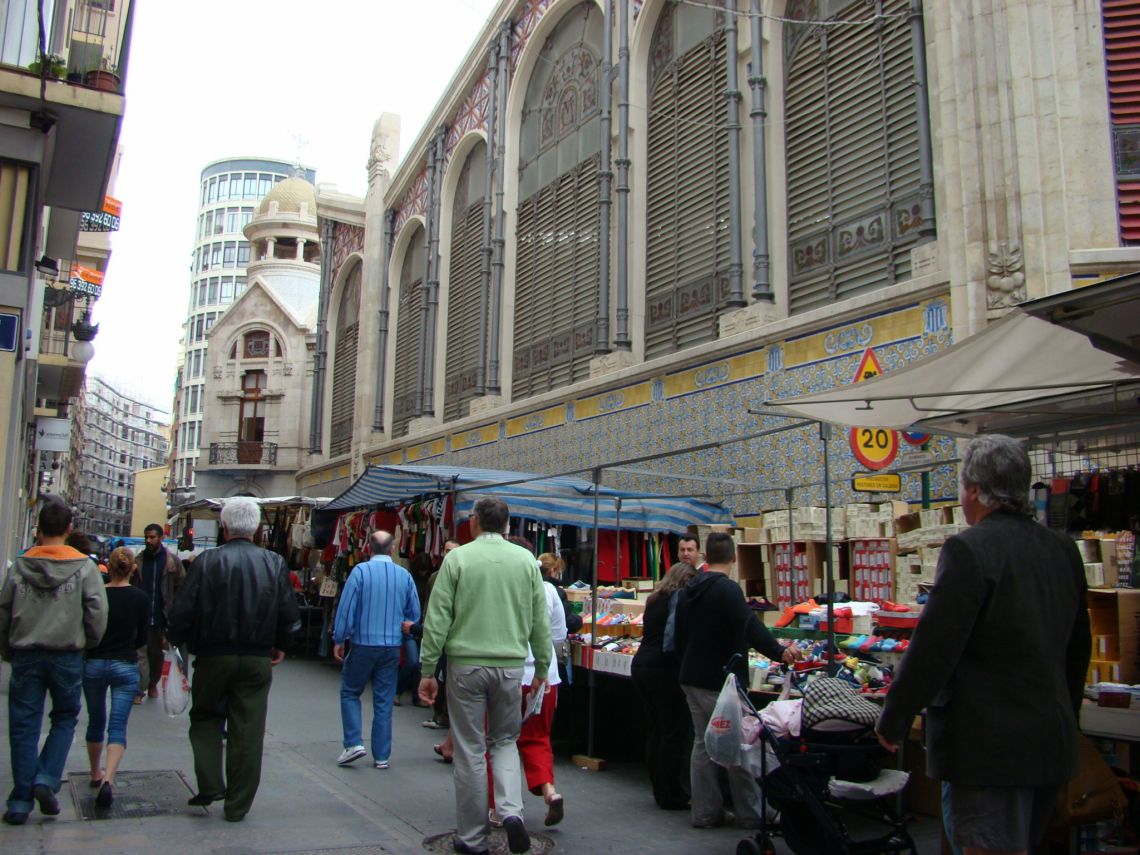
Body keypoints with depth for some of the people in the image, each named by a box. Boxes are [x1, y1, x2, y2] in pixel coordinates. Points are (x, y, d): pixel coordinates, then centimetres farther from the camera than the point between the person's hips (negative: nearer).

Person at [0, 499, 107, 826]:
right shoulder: (84, 567, -7)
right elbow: (97, 613, -9)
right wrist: (88, 644, 9)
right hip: (67, 657, -2)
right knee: (65, 718, 17)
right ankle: (47, 780, 1)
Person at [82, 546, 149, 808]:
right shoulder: (140, 598, -6)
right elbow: (142, 638, 1)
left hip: (94, 664, 2)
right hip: (126, 667, -1)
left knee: (95, 722, 19)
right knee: (118, 726, -1)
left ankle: (96, 774, 34)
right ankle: (108, 780, -19)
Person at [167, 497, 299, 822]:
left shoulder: (207, 561, -9)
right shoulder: (274, 563, -2)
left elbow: (183, 611, -10)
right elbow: (290, 614, 1)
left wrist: (176, 640, 10)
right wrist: (280, 646, 18)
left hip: (213, 656, -1)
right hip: (258, 659, 1)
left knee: (205, 717, 20)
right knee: (248, 731, 7)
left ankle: (210, 785, 8)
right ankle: (237, 805, 14)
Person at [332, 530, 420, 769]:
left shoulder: (361, 571, -9)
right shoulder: (404, 575, 1)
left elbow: (346, 607, -10)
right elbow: (415, 613, 7)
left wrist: (339, 640, -1)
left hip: (364, 644, -3)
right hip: (393, 647, 3)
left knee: (350, 691, 15)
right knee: (384, 701, 9)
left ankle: (353, 743, 4)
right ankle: (381, 756, 13)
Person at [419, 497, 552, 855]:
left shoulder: (458, 558, -4)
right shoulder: (526, 560, 2)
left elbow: (437, 619, -6)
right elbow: (541, 620, 4)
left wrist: (428, 670, 0)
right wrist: (542, 668, 14)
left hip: (466, 664, -2)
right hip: (510, 665, 2)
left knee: (470, 750, 7)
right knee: (504, 741, 19)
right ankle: (512, 810, -2)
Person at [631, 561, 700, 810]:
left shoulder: (655, 599, 17)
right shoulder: (681, 597, -7)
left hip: (641, 665, 9)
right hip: (664, 668, -9)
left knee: (654, 731, 15)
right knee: (674, 733, -1)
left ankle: (661, 790, 23)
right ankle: (671, 796, 3)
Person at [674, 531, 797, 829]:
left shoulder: (689, 590, 10)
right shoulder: (727, 589, -16)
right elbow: (751, 627, -28)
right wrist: (779, 653, -31)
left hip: (692, 679, 8)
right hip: (722, 681, -8)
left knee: (702, 742, 12)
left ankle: (705, 811, 17)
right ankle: (751, 813, 11)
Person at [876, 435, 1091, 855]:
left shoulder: (969, 550, -17)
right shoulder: (1063, 549, 7)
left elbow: (932, 648, -18)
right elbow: (1078, 647, 16)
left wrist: (892, 722, -8)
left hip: (989, 743, -8)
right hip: (1053, 740, 9)